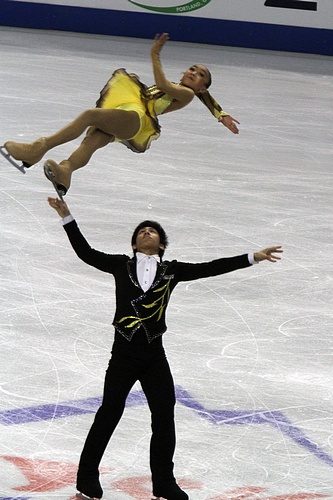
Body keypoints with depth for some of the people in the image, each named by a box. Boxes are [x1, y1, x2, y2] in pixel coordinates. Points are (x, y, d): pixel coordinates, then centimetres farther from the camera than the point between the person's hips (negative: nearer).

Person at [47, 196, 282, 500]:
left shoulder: (172, 270, 7)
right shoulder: (121, 265, 5)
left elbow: (211, 268, 4)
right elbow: (86, 253, 1)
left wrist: (253, 258, 0)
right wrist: (67, 218, -5)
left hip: (154, 355, 2)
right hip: (124, 353, -2)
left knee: (165, 416, 4)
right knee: (109, 413, 1)